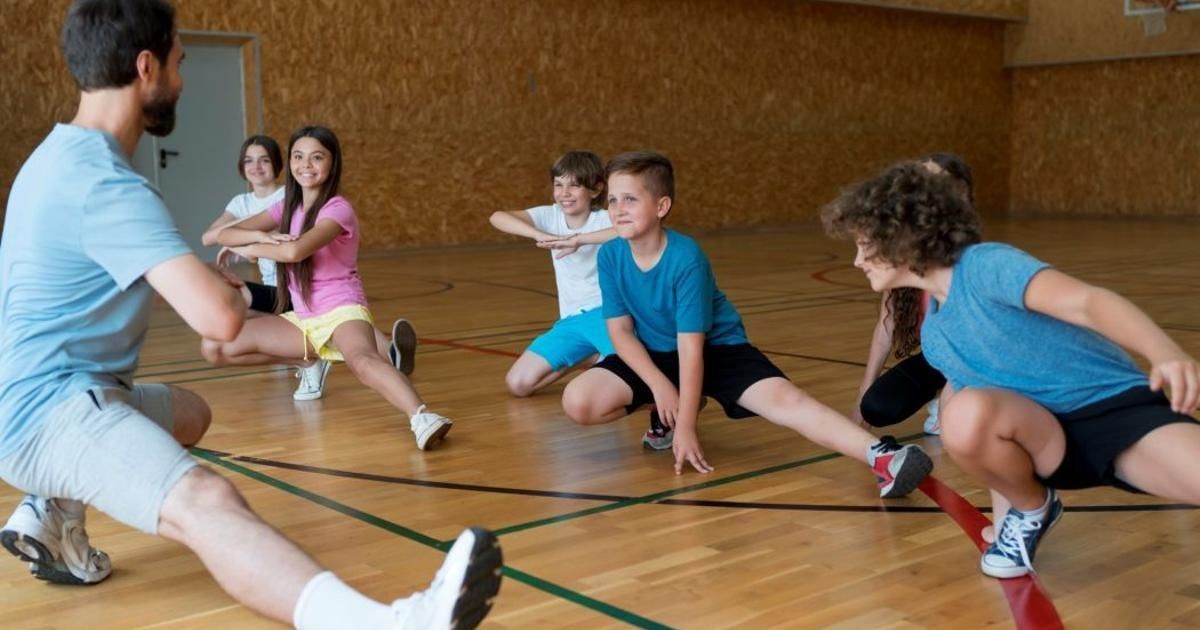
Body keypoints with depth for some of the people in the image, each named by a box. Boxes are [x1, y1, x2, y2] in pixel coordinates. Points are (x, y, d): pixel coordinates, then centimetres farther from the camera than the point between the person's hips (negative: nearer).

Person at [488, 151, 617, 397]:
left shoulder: (603, 219, -13)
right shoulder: (550, 216, -2)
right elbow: (497, 217, -16)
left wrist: (578, 240, -37)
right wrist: (542, 236, -29)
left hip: (604, 312, -4)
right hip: (571, 319, 5)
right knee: (518, 384, -6)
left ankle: (598, 358, 5)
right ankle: (586, 356, 14)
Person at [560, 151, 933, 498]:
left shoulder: (686, 259, -26)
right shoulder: (610, 256, -13)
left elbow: (691, 347, -25)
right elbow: (620, 331, -7)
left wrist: (685, 427, -25)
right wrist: (660, 387, -20)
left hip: (717, 350, -4)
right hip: (653, 355, 5)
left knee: (784, 400, -28)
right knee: (579, 402, -16)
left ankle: (880, 456, -40)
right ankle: (664, 414, 8)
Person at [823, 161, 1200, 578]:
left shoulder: (985, 264, -13)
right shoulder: (932, 335, 9)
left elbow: (1088, 301, -29)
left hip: (1118, 406, -5)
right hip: (1052, 439, 5)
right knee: (966, 412, -28)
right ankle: (1030, 511, -1)